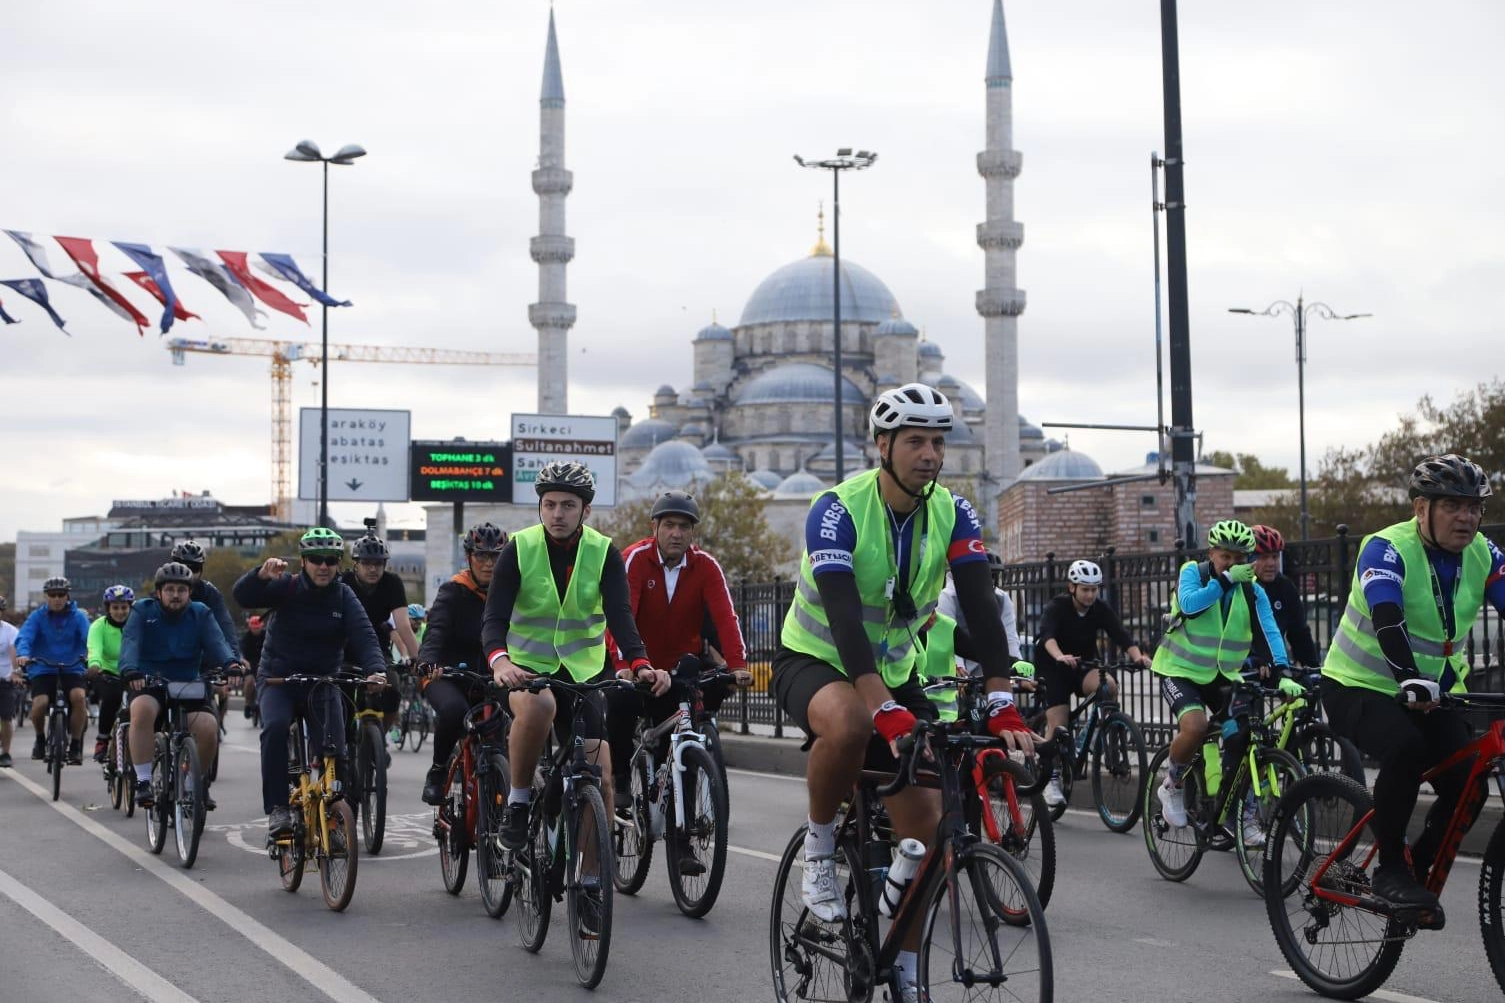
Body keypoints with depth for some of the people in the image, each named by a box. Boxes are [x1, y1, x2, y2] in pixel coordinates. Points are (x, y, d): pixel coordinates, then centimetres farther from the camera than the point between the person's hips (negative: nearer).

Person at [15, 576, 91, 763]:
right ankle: (40, 739, 9)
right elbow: (24, 637, -13)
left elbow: (89, 637, -12)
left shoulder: (78, 616, 2)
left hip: (72, 669, 0)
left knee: (78, 696, -28)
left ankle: (76, 744, -9)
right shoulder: (37, 616, 2)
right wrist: (22, 654, -35)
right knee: (40, 704, -24)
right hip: (43, 670, 0)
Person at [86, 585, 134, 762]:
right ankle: (102, 740, -14)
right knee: (111, 696, -32)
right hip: (107, 674, -2)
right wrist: (94, 665, -48)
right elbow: (95, 649, -26)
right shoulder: (99, 626, -8)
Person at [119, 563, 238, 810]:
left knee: (209, 726, -25)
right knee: (142, 709, -37)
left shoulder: (201, 614, 5)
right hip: (149, 686, -1)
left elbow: (217, 641, -12)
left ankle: (200, 782, 5)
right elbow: (130, 642, -16)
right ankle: (143, 782, -29)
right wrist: (129, 670, -38)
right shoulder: (143, 611, 1)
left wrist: (231, 663, -35)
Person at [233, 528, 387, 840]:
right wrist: (263, 574, -41)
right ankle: (277, 808, -23)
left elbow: (364, 636, -15)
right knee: (275, 727, -29)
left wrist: (375, 669, -35)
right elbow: (242, 596, -19)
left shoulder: (344, 597, -2)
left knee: (332, 749, -10)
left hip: (323, 682, 2)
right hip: (278, 677, -2)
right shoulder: (286, 587, -6)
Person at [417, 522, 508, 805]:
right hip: (447, 677, -4)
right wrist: (426, 662, -40)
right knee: (454, 710, -35)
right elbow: (436, 632, -19)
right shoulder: (453, 592, -5)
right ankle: (437, 771, -13)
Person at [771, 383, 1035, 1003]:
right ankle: (819, 848, -13)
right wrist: (888, 713, -46)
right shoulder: (838, 510, -24)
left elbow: (981, 609, -17)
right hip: (814, 661, -5)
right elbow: (844, 619, -35)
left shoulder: (952, 513, -10)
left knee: (925, 827, -3)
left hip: (893, 670, 5)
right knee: (848, 724, -41)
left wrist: (1002, 708, -30)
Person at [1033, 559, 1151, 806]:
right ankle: (1052, 781, -1)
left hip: (1084, 668, 3)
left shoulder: (1102, 610, -6)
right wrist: (1060, 657, -57)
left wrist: (1138, 656, -39)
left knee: (1109, 686, -30)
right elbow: (1047, 636, -35)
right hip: (1054, 671, -3)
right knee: (1058, 726, -13)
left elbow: (1121, 636, -18)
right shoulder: (1056, 607, -17)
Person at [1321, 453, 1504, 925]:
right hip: (1358, 687, -5)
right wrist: (1411, 680, -52)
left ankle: (1417, 873, 11)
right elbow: (1387, 620, -36)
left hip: (1431, 694, 6)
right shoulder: (1387, 549, -20)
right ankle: (1389, 869, -15)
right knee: (1406, 750, -33)